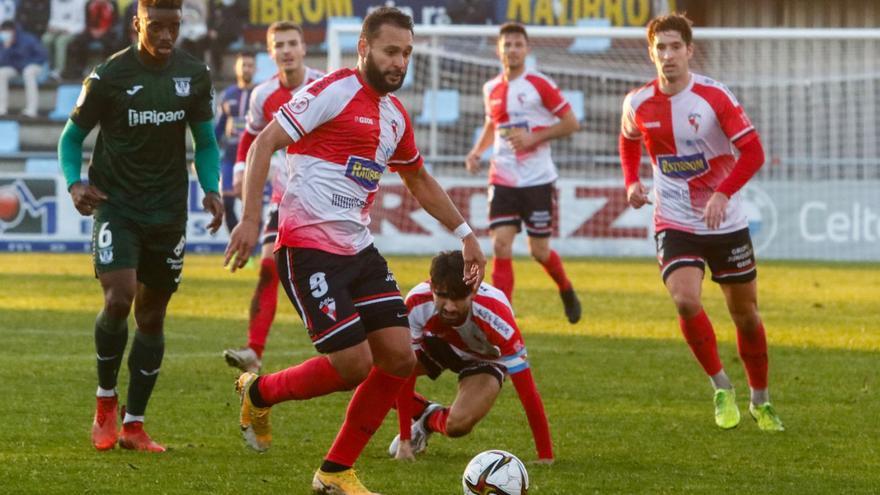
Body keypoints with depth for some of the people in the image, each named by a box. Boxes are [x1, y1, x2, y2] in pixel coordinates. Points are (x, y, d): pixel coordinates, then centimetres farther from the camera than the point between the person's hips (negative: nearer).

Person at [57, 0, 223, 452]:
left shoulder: (194, 76, 1)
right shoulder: (109, 77, -9)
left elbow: (205, 143, 14)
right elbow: (72, 136, 2)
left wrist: (211, 189, -3)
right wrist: (74, 183, -15)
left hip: (168, 211, 4)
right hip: (116, 206, -4)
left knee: (152, 314, 7)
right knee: (119, 299, -21)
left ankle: (134, 424, 17)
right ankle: (105, 401, 3)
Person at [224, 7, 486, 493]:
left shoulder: (396, 114, 13)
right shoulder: (333, 91, -11)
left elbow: (418, 179, 30)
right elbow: (264, 144, -13)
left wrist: (465, 234, 29)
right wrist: (250, 218, -22)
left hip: (358, 249, 8)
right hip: (309, 248, -8)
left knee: (399, 358, 0)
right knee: (353, 364, -13)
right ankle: (258, 393, 14)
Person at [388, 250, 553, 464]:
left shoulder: (495, 317, -41)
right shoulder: (416, 304, -35)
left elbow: (527, 391, -36)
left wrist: (545, 458, -35)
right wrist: (404, 442, -28)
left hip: (485, 357, -3)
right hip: (438, 343, 3)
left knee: (458, 424, -30)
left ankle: (431, 421, 10)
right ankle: (426, 412, 12)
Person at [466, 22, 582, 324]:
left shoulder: (539, 84, -7)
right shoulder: (491, 89, 8)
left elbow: (571, 123, -7)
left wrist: (533, 138, -18)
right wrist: (477, 151, 7)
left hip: (537, 179, -3)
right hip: (503, 180, 3)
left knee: (539, 251, 4)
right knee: (500, 246, -10)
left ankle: (567, 291, 35)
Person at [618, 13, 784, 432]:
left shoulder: (715, 96, -13)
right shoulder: (638, 104, -5)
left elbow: (753, 152, -14)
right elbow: (628, 141, 18)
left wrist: (723, 193, -28)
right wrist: (631, 182, 1)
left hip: (726, 223, -1)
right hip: (674, 224, 1)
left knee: (745, 314, 9)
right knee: (685, 301, -23)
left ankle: (760, 401, 29)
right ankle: (721, 388, -4)